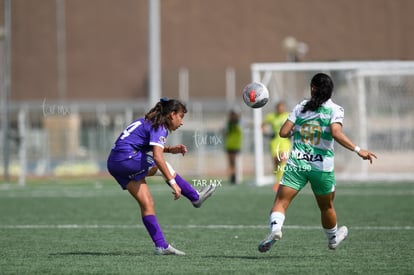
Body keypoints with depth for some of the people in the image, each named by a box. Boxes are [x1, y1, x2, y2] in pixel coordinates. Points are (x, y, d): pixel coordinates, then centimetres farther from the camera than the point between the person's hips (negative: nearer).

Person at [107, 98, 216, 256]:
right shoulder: (159, 128, -10)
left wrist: (170, 149, 23)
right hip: (127, 158, -9)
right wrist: (173, 182, -26)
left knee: (147, 203, 5)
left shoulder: (148, 122, 19)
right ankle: (196, 198, 19)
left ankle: (161, 246, 2)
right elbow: (157, 157, -24)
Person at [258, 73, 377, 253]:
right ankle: (332, 238, 42)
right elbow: (336, 133, -18)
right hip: (322, 167, 0)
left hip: (296, 163, 0)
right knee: (326, 207, 21)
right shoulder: (335, 110, -2)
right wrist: (357, 150, -17)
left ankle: (275, 228, -34)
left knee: (281, 202, -6)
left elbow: (283, 132, 4)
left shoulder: (301, 107, 7)